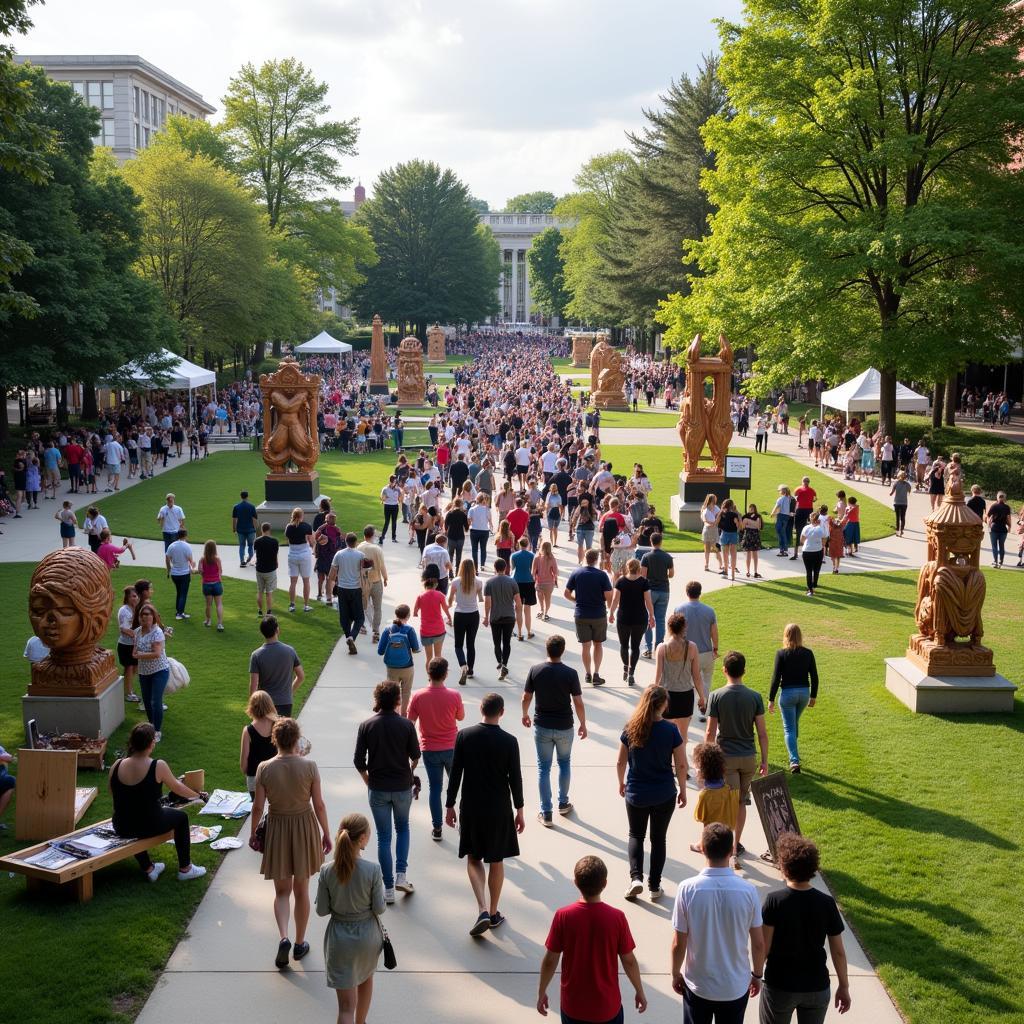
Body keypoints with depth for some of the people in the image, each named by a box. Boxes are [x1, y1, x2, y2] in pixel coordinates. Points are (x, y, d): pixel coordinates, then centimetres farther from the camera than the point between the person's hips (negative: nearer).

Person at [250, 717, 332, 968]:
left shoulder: (264, 768, -13)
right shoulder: (309, 766, -14)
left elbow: (258, 807, -7)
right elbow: (319, 805, -9)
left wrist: (253, 832, 10)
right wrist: (326, 833, 4)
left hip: (277, 829, 0)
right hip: (305, 827, 0)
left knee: (281, 891, 14)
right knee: (301, 891, 16)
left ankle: (284, 938, -6)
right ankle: (299, 944, 26)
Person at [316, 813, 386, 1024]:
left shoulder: (327, 871, -15)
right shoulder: (373, 870, -20)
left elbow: (321, 910, -7)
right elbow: (379, 908, -12)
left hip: (339, 937, 0)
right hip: (367, 935, 1)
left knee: (346, 1005, 3)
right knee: (366, 979, 33)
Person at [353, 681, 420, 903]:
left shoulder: (366, 726, -8)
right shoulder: (406, 725, -9)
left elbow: (359, 761, -7)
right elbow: (415, 756, 0)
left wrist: (369, 781, 10)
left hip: (378, 789, 0)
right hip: (403, 786, 0)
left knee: (384, 837, 8)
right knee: (403, 828, 22)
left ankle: (388, 888, 11)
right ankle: (401, 874, 10)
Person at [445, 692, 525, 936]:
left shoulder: (464, 736, -8)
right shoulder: (509, 742, -11)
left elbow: (455, 774, -4)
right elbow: (515, 778, -6)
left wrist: (450, 806, 6)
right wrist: (519, 811, 6)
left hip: (470, 808, 1)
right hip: (499, 809, -1)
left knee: (473, 858, 15)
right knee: (496, 861, 13)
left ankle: (482, 910, 0)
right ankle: (493, 913, 23)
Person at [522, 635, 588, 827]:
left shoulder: (535, 671, -10)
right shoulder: (570, 673, -15)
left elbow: (526, 698, -2)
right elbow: (578, 703, -12)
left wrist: (525, 715, 17)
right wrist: (583, 724, 3)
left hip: (542, 726, 0)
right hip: (564, 727, 0)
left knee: (544, 768, 9)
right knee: (564, 763, 23)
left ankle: (546, 813, 12)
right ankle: (563, 803, 35)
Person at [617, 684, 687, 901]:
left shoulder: (630, 729, -9)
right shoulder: (670, 730, -14)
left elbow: (620, 763, -1)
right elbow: (680, 765, -8)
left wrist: (621, 783, 16)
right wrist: (683, 790, 7)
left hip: (636, 793, 1)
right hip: (664, 795, -1)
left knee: (636, 835, 19)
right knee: (658, 838, 14)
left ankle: (636, 877, 2)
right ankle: (654, 886, 19)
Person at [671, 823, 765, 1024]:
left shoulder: (688, 889, -19)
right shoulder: (747, 890, -16)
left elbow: (679, 944, -12)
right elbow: (758, 943, -6)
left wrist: (676, 974, 6)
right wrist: (757, 974, 12)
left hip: (698, 985, -1)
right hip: (736, 986, 1)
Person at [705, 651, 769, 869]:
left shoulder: (717, 697, -11)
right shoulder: (754, 697, -5)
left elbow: (710, 733, -11)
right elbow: (762, 733, -3)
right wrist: (764, 761, 6)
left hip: (725, 757, -3)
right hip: (748, 757, 3)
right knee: (742, 802, 18)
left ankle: (732, 852, -8)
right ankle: (736, 845, 30)